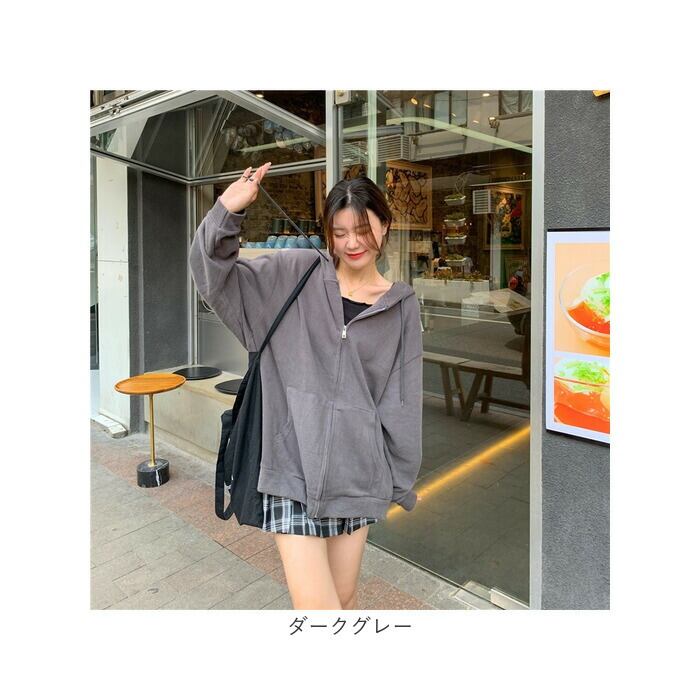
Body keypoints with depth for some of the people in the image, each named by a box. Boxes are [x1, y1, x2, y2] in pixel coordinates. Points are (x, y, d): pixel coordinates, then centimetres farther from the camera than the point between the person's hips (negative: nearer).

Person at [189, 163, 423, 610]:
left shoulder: (401, 305, 4)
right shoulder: (296, 275, 1)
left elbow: (402, 401, 6)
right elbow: (215, 277, -3)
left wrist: (401, 481, 9)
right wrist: (228, 212, -19)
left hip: (358, 471, 2)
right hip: (294, 466, -2)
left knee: (345, 597, 17)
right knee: (316, 605, -3)